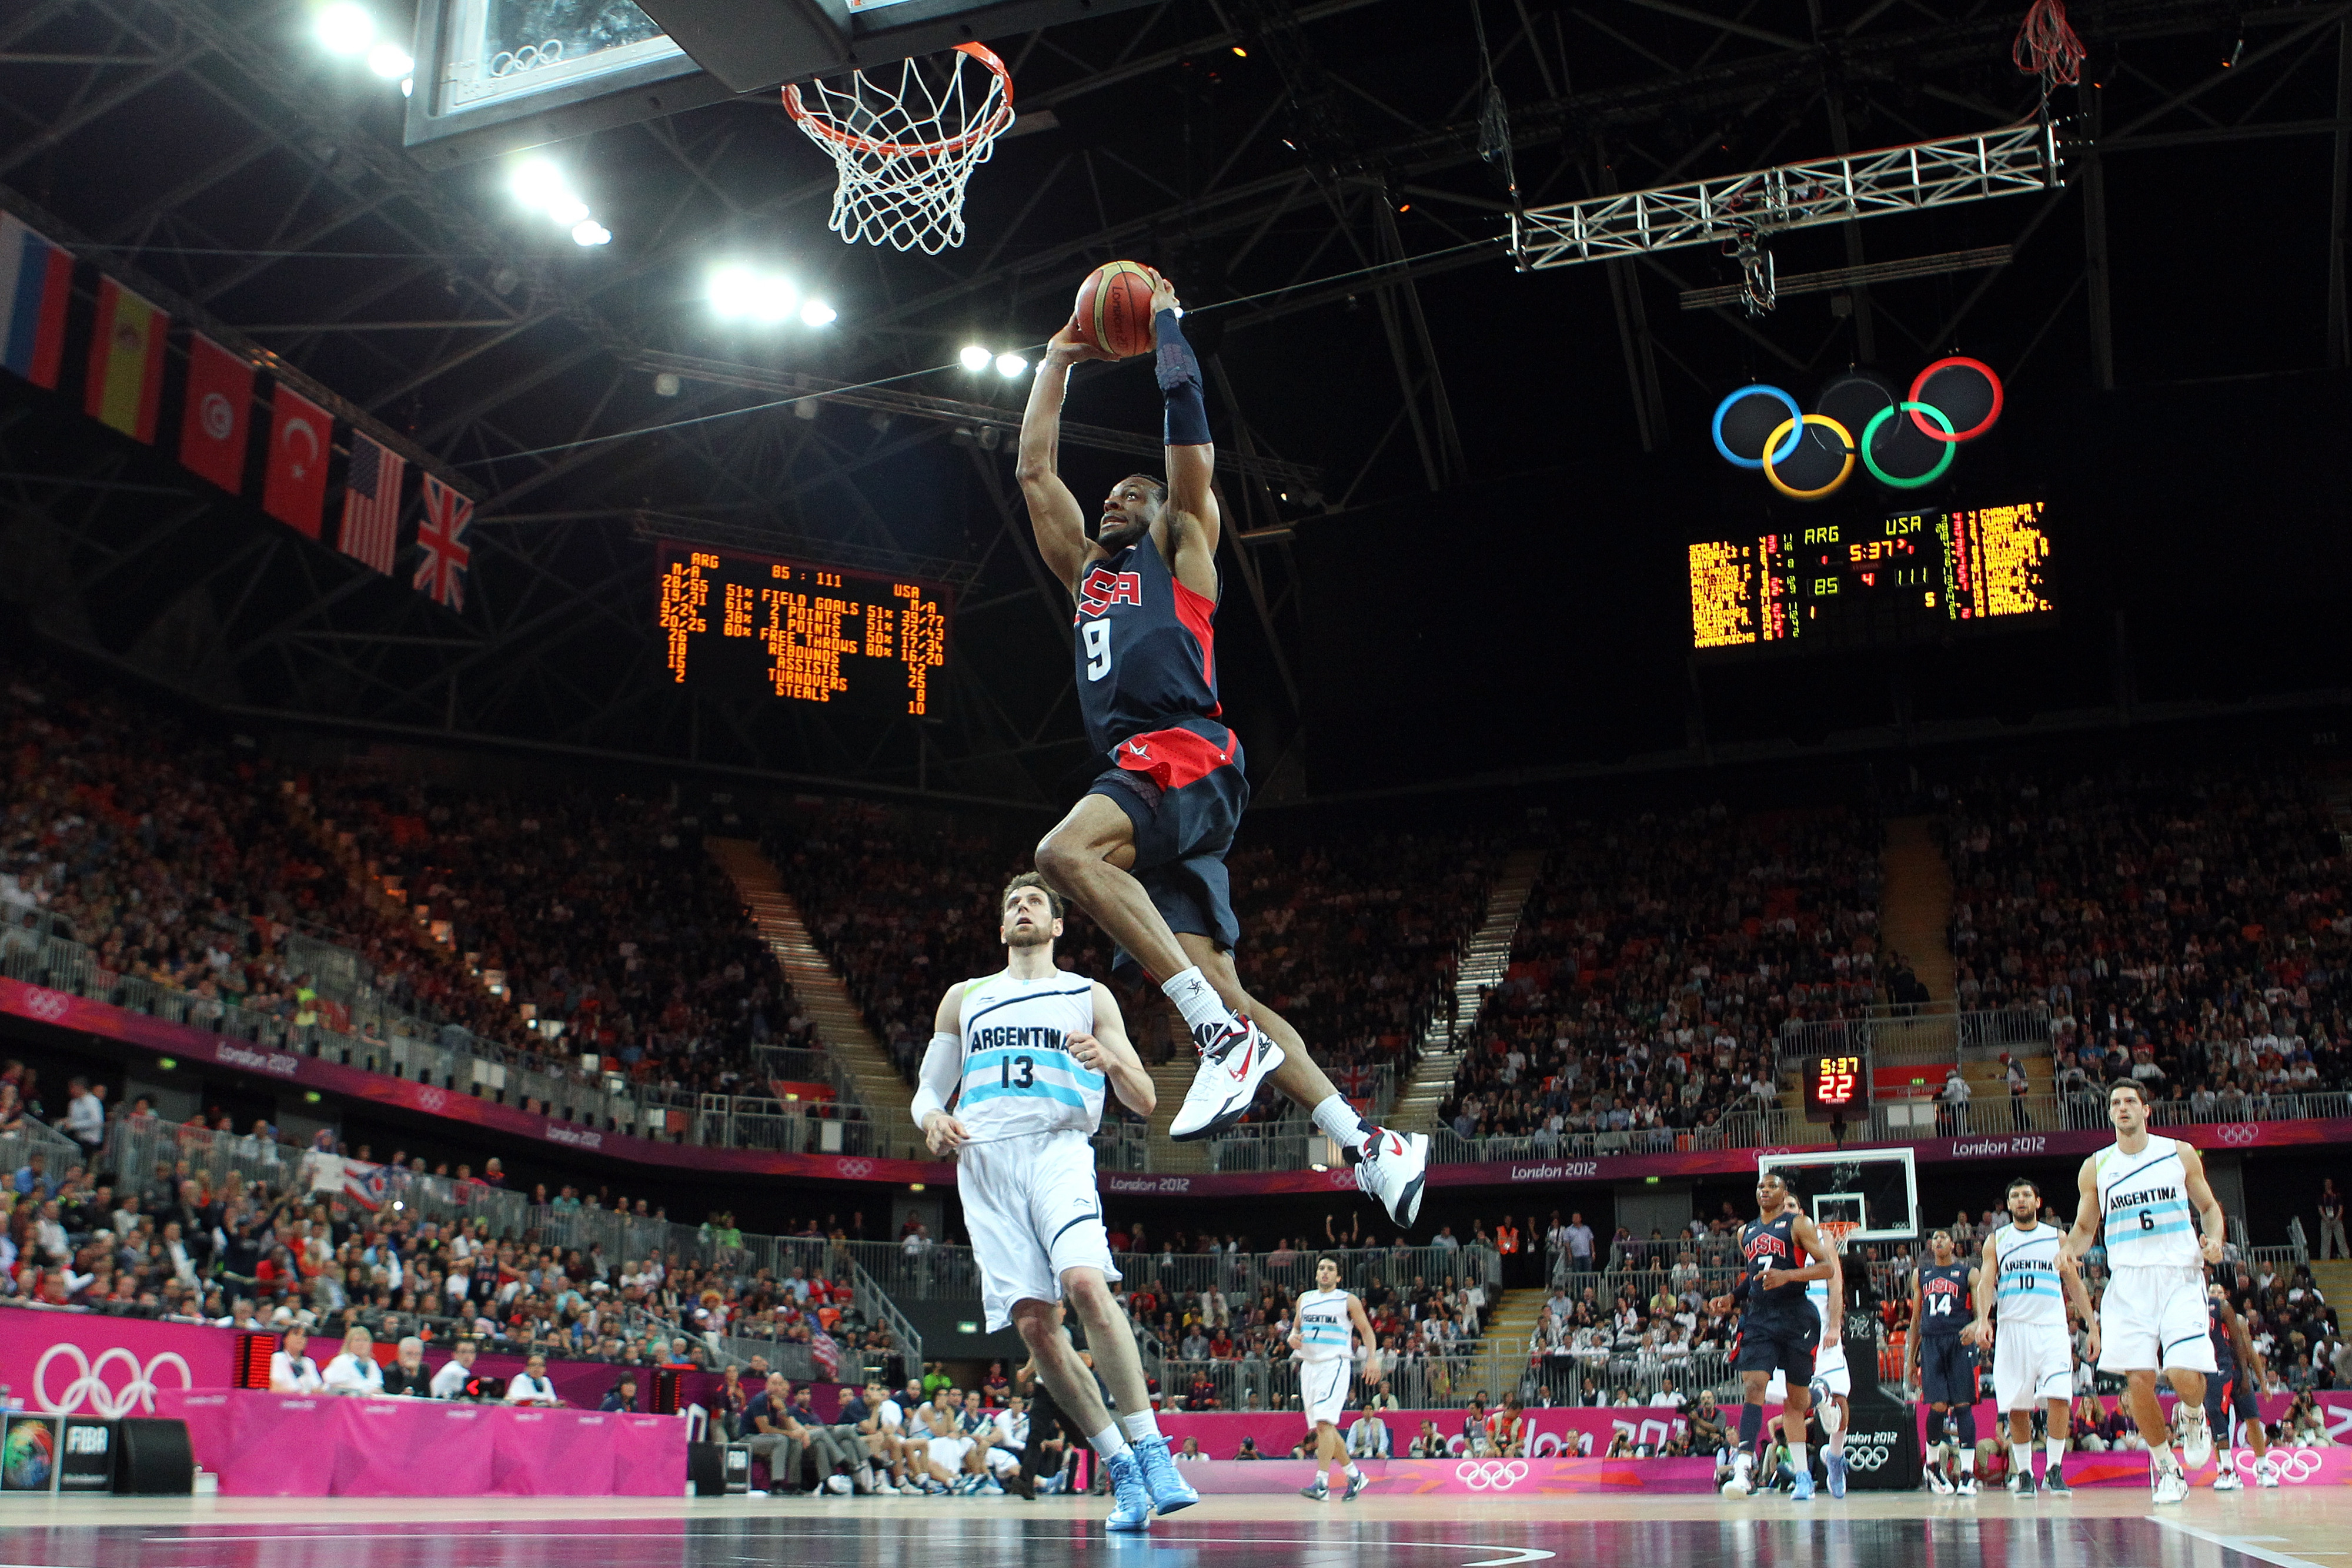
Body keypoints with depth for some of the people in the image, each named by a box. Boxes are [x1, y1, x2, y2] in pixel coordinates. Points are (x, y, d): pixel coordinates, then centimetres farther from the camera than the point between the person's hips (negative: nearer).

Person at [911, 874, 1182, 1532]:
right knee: (1033, 1321, -8)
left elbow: (1144, 1102, 10)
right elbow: (928, 1091, 23)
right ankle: (1122, 1471, 2)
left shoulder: (1089, 996, 15)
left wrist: (1110, 1062, -12)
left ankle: (1151, 1451, -21)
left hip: (1058, 1149, -2)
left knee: (1086, 1284, -27)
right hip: (984, 1159, 3)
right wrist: (933, 1120, -1)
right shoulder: (964, 998, 22)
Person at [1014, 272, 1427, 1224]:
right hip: (1142, 780, 7)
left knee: (1066, 852, -33)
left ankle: (1226, 1035, -33)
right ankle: (1370, 1146, 1)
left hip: (1187, 759, -7)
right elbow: (1034, 469, 32)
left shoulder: (1180, 550, 15)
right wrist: (1059, 359, 37)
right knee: (1215, 987, -2)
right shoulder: (1086, 573, 31)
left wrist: (1168, 328, 16)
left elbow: (1192, 446, 7)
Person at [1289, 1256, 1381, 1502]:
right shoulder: (1304, 1299, 15)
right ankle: (1355, 1475, 24)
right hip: (1309, 1365, 6)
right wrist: (1292, 1338, 1)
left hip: (1334, 1364, -6)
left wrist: (1373, 1357, -7)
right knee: (1322, 1427, 9)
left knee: (1324, 1422, -20)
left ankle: (1321, 1484, -23)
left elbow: (1366, 1329, 7)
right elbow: (1296, 1327, 24)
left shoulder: (1348, 1301, 2)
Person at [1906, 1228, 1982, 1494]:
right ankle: (1932, 1465, 13)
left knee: (1962, 1406, -5)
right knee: (1938, 1406, -7)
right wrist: (1911, 1359, 16)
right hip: (1931, 1341, 2)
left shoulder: (1968, 1272, 8)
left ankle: (1967, 1474, -2)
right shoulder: (1920, 1274, 17)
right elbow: (1916, 1319, 20)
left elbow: (1980, 1312, 2)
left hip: (1960, 1342, -2)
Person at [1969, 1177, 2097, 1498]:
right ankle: (2023, 1474, 12)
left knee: (2059, 1397, -14)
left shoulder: (2057, 1238, 11)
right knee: (2017, 1406, 1)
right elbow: (1986, 1283, 1)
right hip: (2012, 1329, 0)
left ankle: (2054, 1471, -4)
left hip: (2052, 1329, 0)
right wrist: (1982, 1320, -16)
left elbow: (2075, 1285, 14)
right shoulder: (1996, 1240, 10)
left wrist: (2093, 1327, 6)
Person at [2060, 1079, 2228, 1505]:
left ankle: (2193, 1417, 21)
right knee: (2138, 1380, -8)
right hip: (2129, 1282, 1)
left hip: (2180, 1277, -1)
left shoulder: (2180, 1154, 5)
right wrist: (2072, 1249, -8)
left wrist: (2214, 1239, -7)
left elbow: (2209, 1206, 14)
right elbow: (2085, 1226, 14)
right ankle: (2166, 1467, 12)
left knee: (2185, 1374, -16)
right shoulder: (2095, 1168, 7)